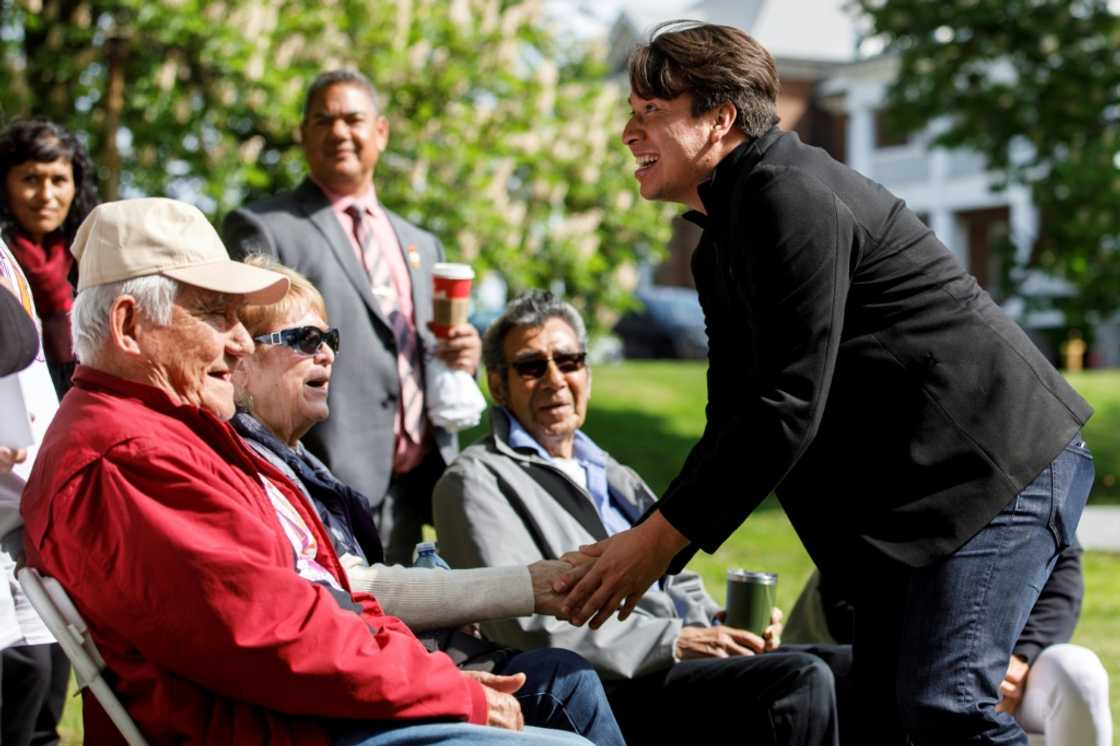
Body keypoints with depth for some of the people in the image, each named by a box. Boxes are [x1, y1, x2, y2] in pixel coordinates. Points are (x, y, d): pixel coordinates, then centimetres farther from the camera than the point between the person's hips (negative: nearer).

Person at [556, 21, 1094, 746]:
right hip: (904, 493, 10)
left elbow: (787, 411, -23)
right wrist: (645, 554, 3)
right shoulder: (720, 250, 15)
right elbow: (735, 421, 15)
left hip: (1002, 459, -10)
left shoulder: (794, 196, -17)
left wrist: (656, 541, -18)